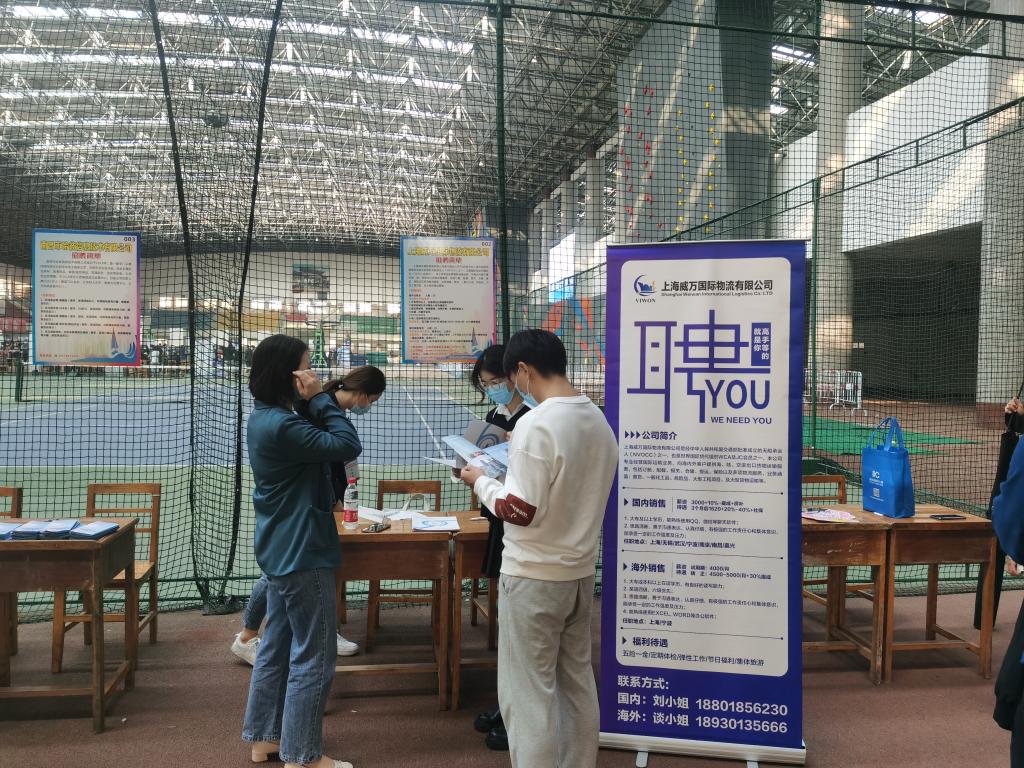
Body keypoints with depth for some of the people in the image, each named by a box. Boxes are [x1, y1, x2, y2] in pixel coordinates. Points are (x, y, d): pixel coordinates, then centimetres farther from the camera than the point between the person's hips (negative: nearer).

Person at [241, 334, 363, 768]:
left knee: (278, 645, 19)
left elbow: (318, 443, 12)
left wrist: (312, 403, -1)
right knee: (313, 658, 0)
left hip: (281, 550, 11)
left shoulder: (266, 418, 10)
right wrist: (320, 398, -18)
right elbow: (347, 446, -24)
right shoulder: (281, 425, -24)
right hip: (301, 553, -11)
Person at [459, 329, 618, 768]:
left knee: (528, 691, 4)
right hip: (580, 571, 8)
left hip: (534, 576, -8)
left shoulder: (535, 424, -20)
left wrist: (480, 482, -5)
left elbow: (520, 510, -22)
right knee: (576, 682, 17)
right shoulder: (598, 420, 5)